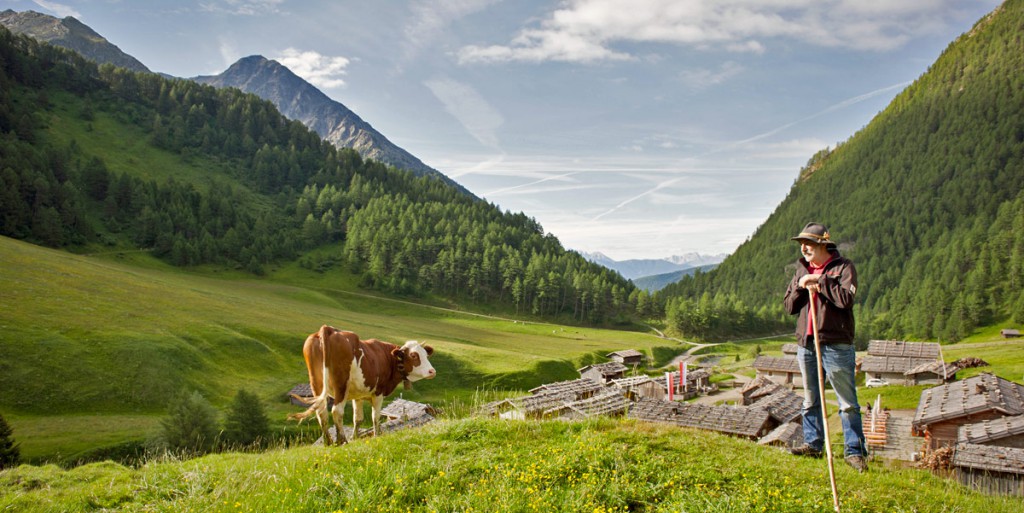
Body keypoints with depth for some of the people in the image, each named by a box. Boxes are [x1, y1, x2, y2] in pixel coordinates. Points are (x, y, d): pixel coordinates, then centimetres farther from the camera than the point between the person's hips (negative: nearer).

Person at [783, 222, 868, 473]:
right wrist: (800, 287, -6)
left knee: (847, 402, -1)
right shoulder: (801, 270, 13)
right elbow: (789, 306, 10)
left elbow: (846, 299, -20)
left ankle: (854, 451, 6)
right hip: (806, 343, 6)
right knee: (810, 400, 14)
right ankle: (813, 444, 25)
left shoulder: (843, 267, -5)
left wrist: (820, 280, -16)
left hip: (836, 344, -6)